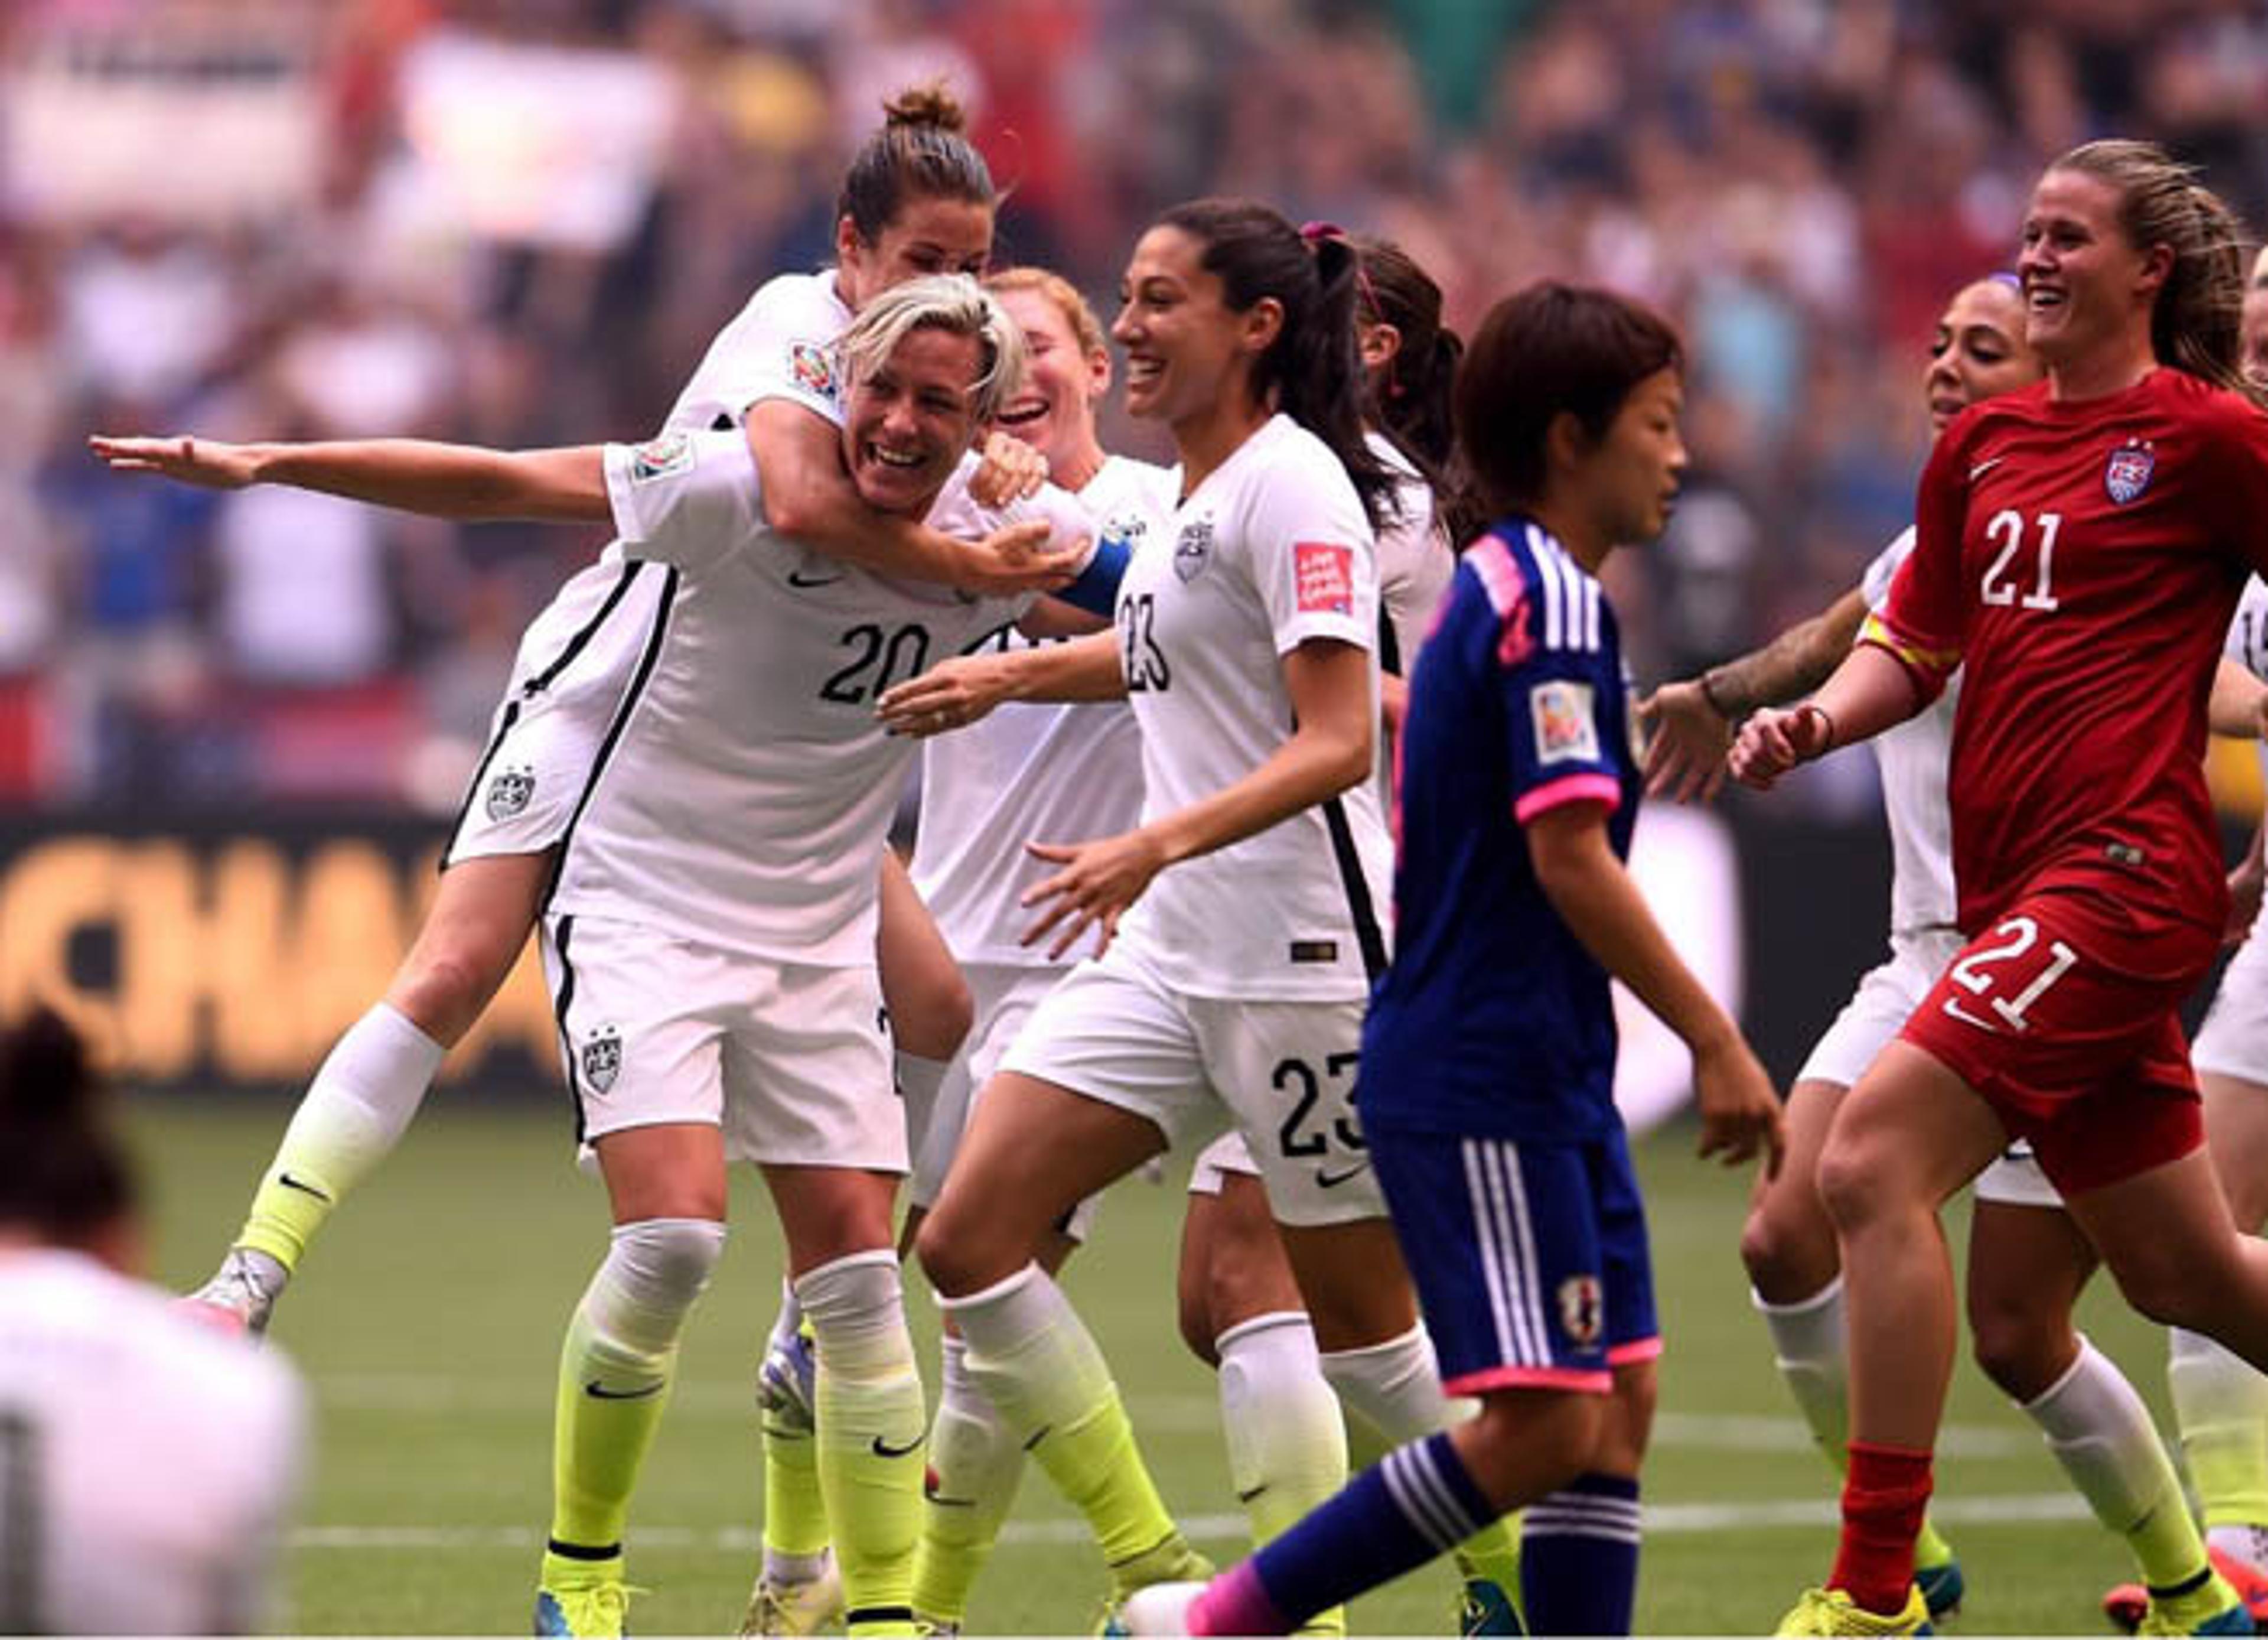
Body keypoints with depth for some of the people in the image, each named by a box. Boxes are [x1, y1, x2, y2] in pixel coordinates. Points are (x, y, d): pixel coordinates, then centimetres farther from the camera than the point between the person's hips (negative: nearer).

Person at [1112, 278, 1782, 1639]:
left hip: (1549, 1080, 10)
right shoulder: (1551, 600, -13)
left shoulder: (1498, 586, 17)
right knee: (1544, 1422, -12)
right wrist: (1716, 1041, -17)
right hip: (1485, 1082, -10)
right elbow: (1569, 857, -19)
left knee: (1618, 1404, 7)